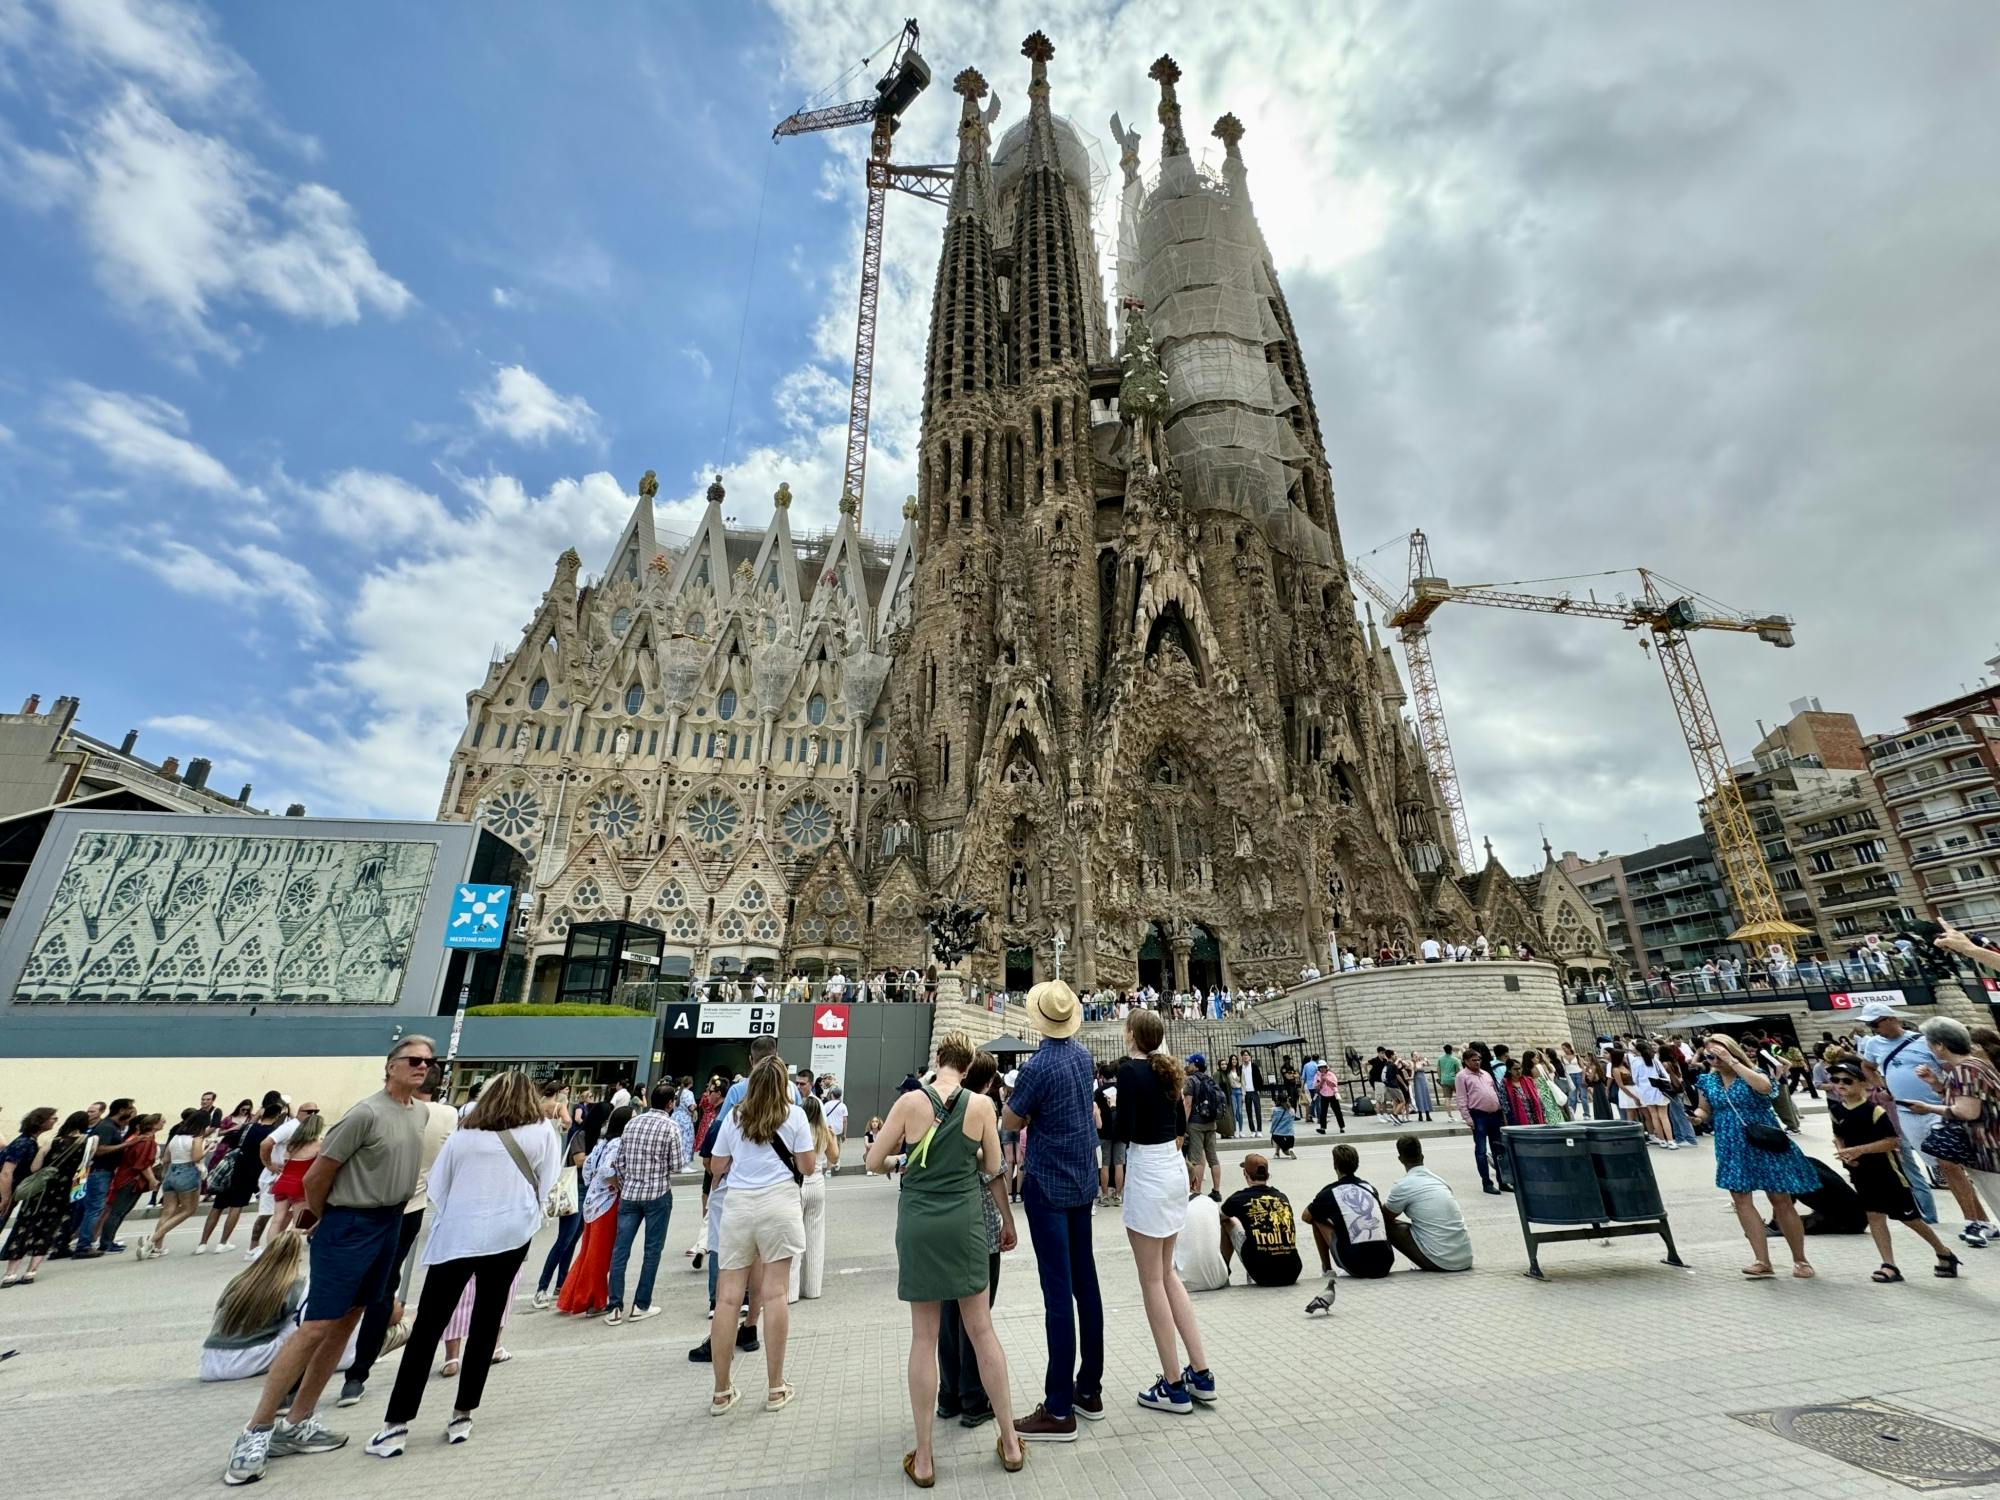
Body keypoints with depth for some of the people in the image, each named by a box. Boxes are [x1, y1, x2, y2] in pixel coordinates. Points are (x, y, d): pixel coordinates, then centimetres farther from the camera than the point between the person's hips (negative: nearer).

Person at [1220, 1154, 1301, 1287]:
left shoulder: (1240, 1198, -2)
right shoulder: (1283, 1198, 9)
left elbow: (1221, 1216, 21)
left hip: (1262, 1275, -4)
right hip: (1292, 1275, 4)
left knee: (1227, 1223, 18)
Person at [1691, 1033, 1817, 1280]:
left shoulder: (1752, 1073, -7)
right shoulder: (1708, 1080, 5)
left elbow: (1764, 1087, -32)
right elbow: (1707, 1112, 13)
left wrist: (1732, 1061, -28)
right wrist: (1698, 1115, -10)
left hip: (1763, 1145, -4)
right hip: (1732, 1148, 4)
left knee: (1781, 1202, 5)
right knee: (1741, 1200, -3)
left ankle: (1800, 1260, 23)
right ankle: (1763, 1262, 1)